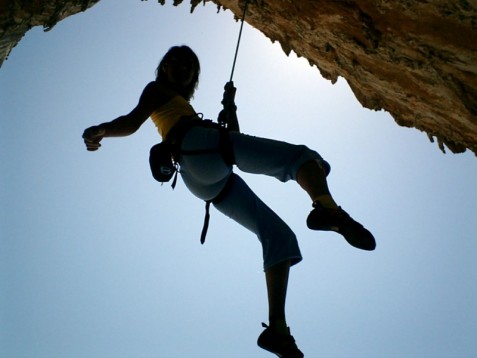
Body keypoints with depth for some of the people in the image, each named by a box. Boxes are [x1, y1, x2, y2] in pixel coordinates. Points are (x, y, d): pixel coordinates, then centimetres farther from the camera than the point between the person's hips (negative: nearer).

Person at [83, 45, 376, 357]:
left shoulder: (186, 110, 44)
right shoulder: (156, 90, 22)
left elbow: (233, 135, 39)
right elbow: (134, 121, 1)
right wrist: (103, 130, -18)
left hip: (205, 181, 8)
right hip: (200, 147, -8)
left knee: (278, 236, 1)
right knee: (301, 155, -12)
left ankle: (277, 327, -11)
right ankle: (326, 208, -48)